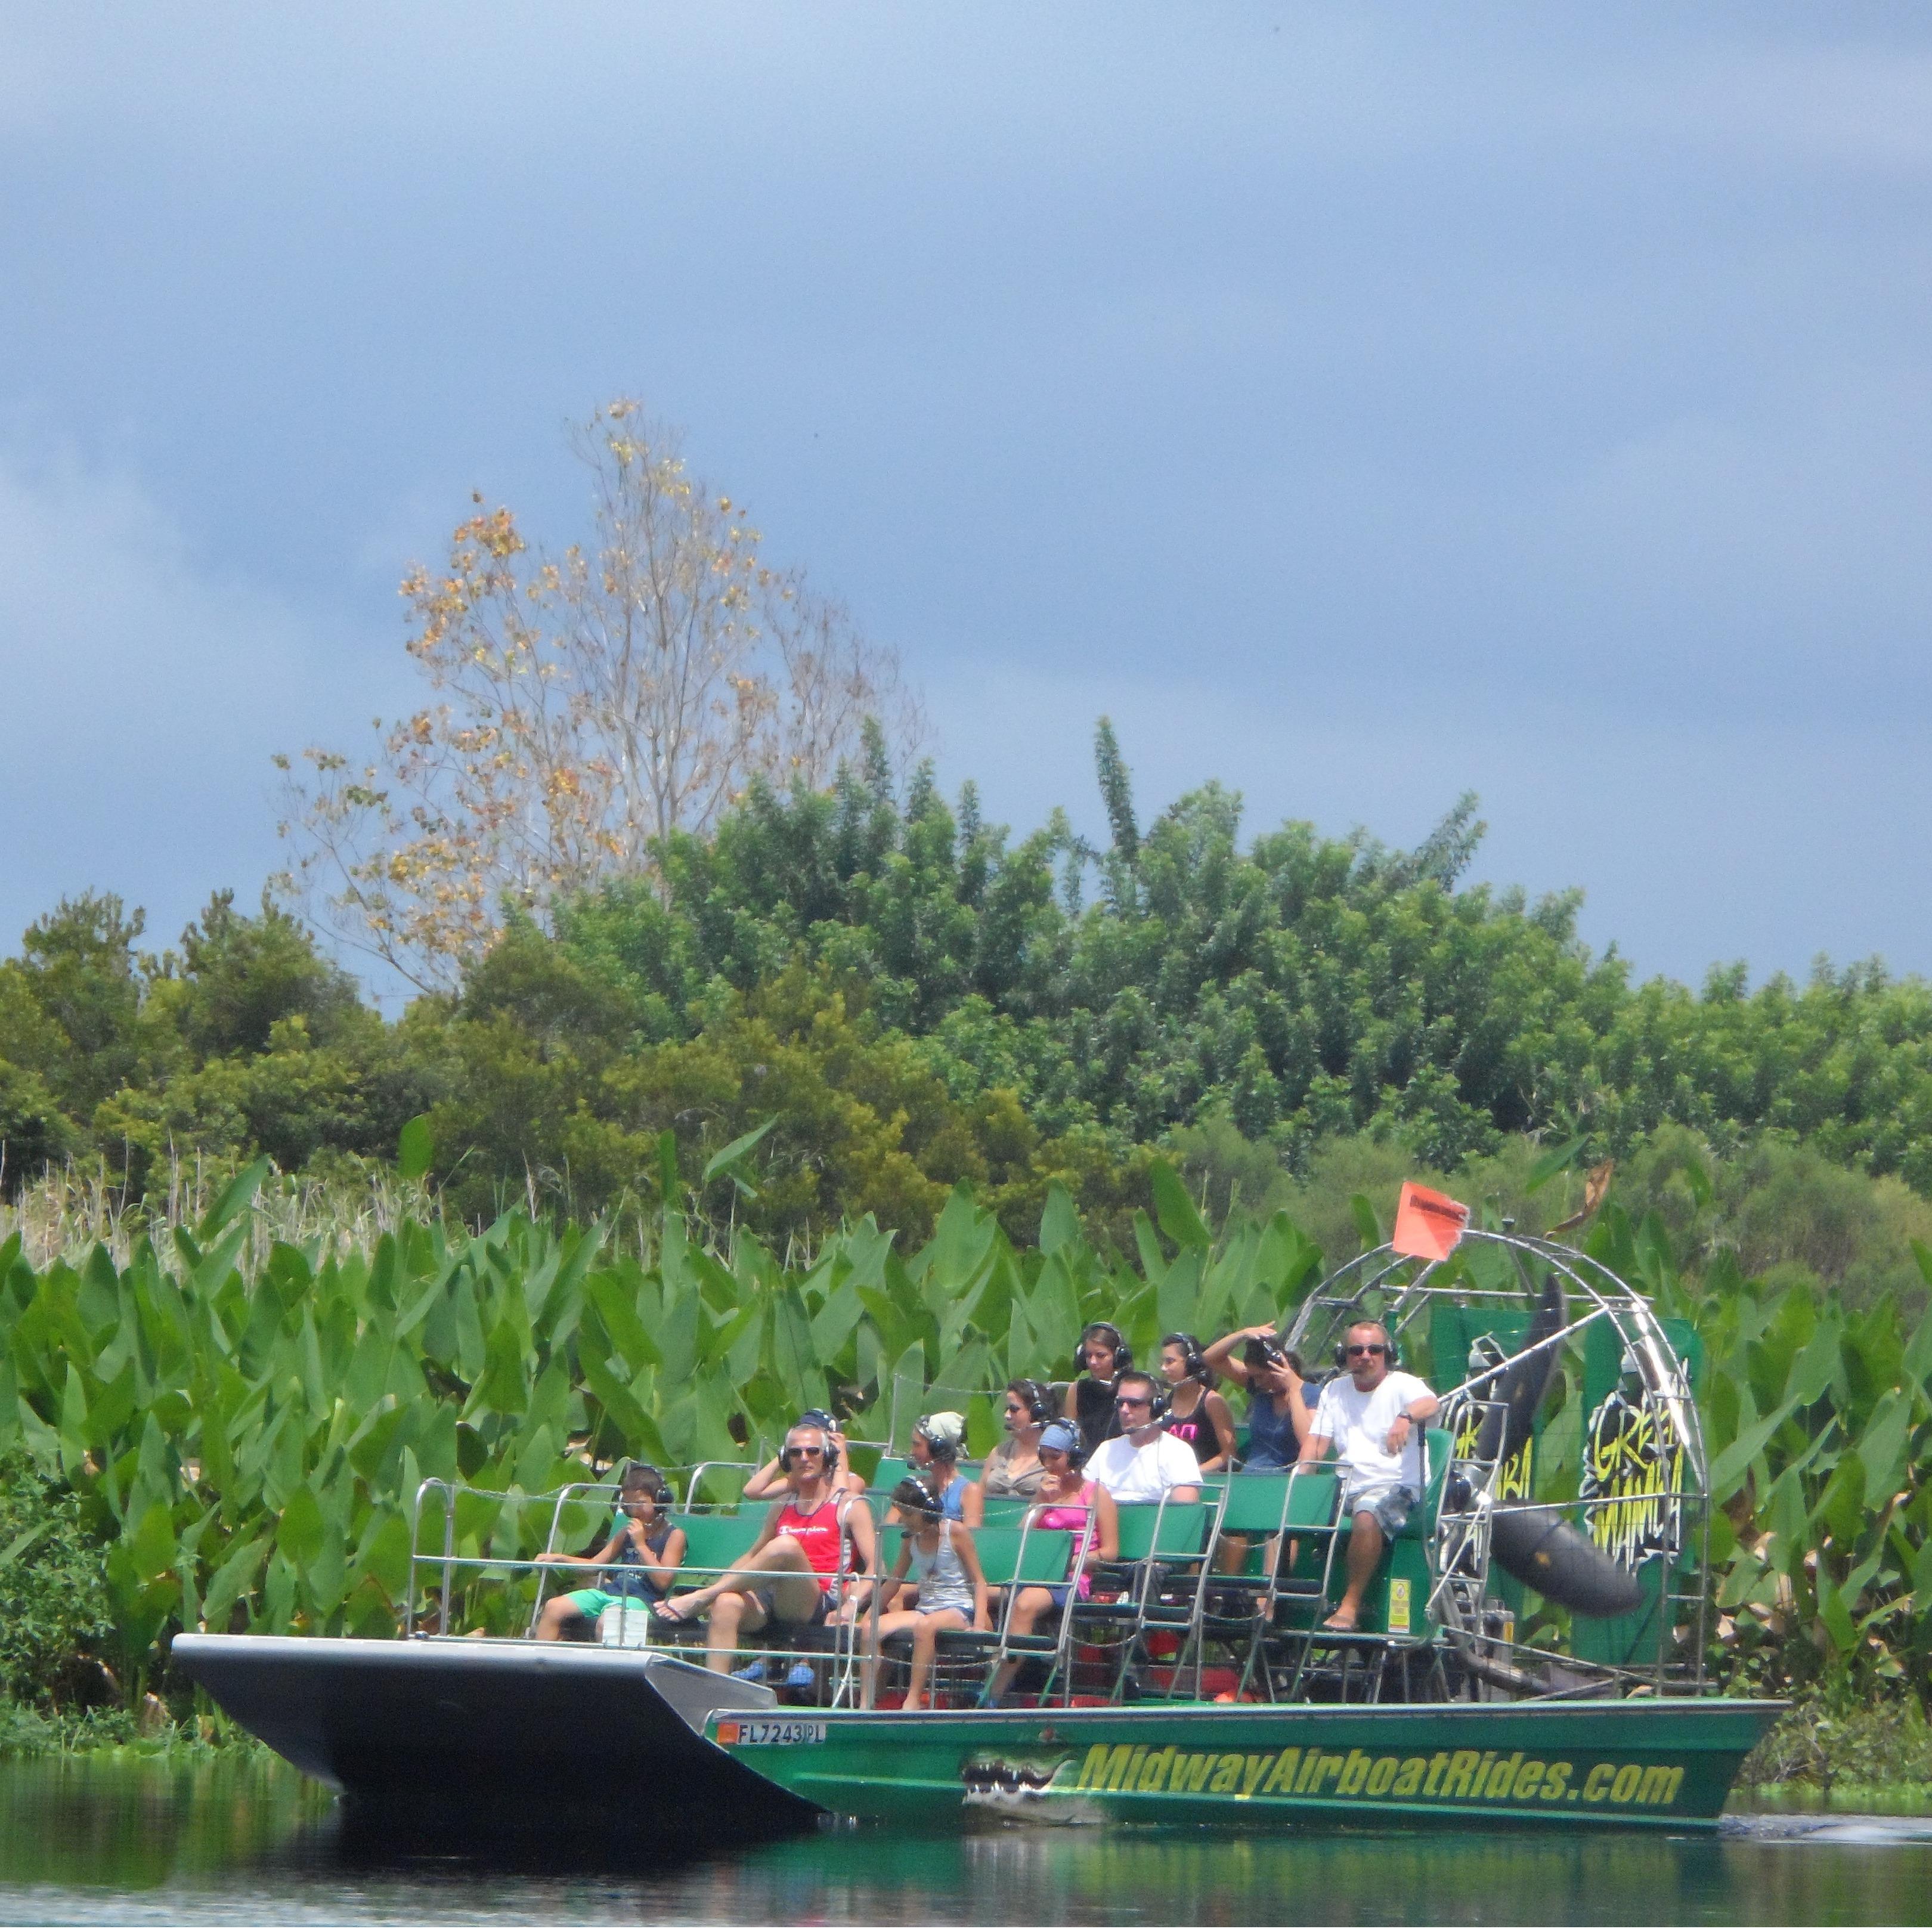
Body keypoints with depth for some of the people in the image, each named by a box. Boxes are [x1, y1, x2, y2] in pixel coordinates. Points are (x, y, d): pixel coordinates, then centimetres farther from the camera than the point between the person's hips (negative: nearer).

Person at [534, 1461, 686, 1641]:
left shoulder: (673, 1535, 2)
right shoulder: (628, 1532, 22)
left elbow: (663, 1581, -9)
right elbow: (595, 1564, 24)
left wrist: (641, 1545, -9)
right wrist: (559, 1558, 12)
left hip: (639, 1599, -7)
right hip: (609, 1591, 7)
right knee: (554, 1607, -10)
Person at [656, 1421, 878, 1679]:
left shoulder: (850, 1507, 8)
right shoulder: (783, 1508, 23)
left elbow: (875, 1568, 0)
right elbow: (753, 1556, 31)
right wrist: (719, 1586, 13)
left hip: (817, 1606, -5)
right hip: (771, 1602, 5)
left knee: (786, 1546, -33)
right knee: (726, 1603, -31)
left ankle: (698, 1599, -24)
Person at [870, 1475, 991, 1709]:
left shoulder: (956, 1532, -5)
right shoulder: (911, 1539, 11)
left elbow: (979, 1581, -5)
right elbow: (894, 1582, 22)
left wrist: (979, 1623, -17)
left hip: (958, 1610, -6)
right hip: (925, 1609, 6)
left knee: (924, 1626, -41)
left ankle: (913, 1701, -40)